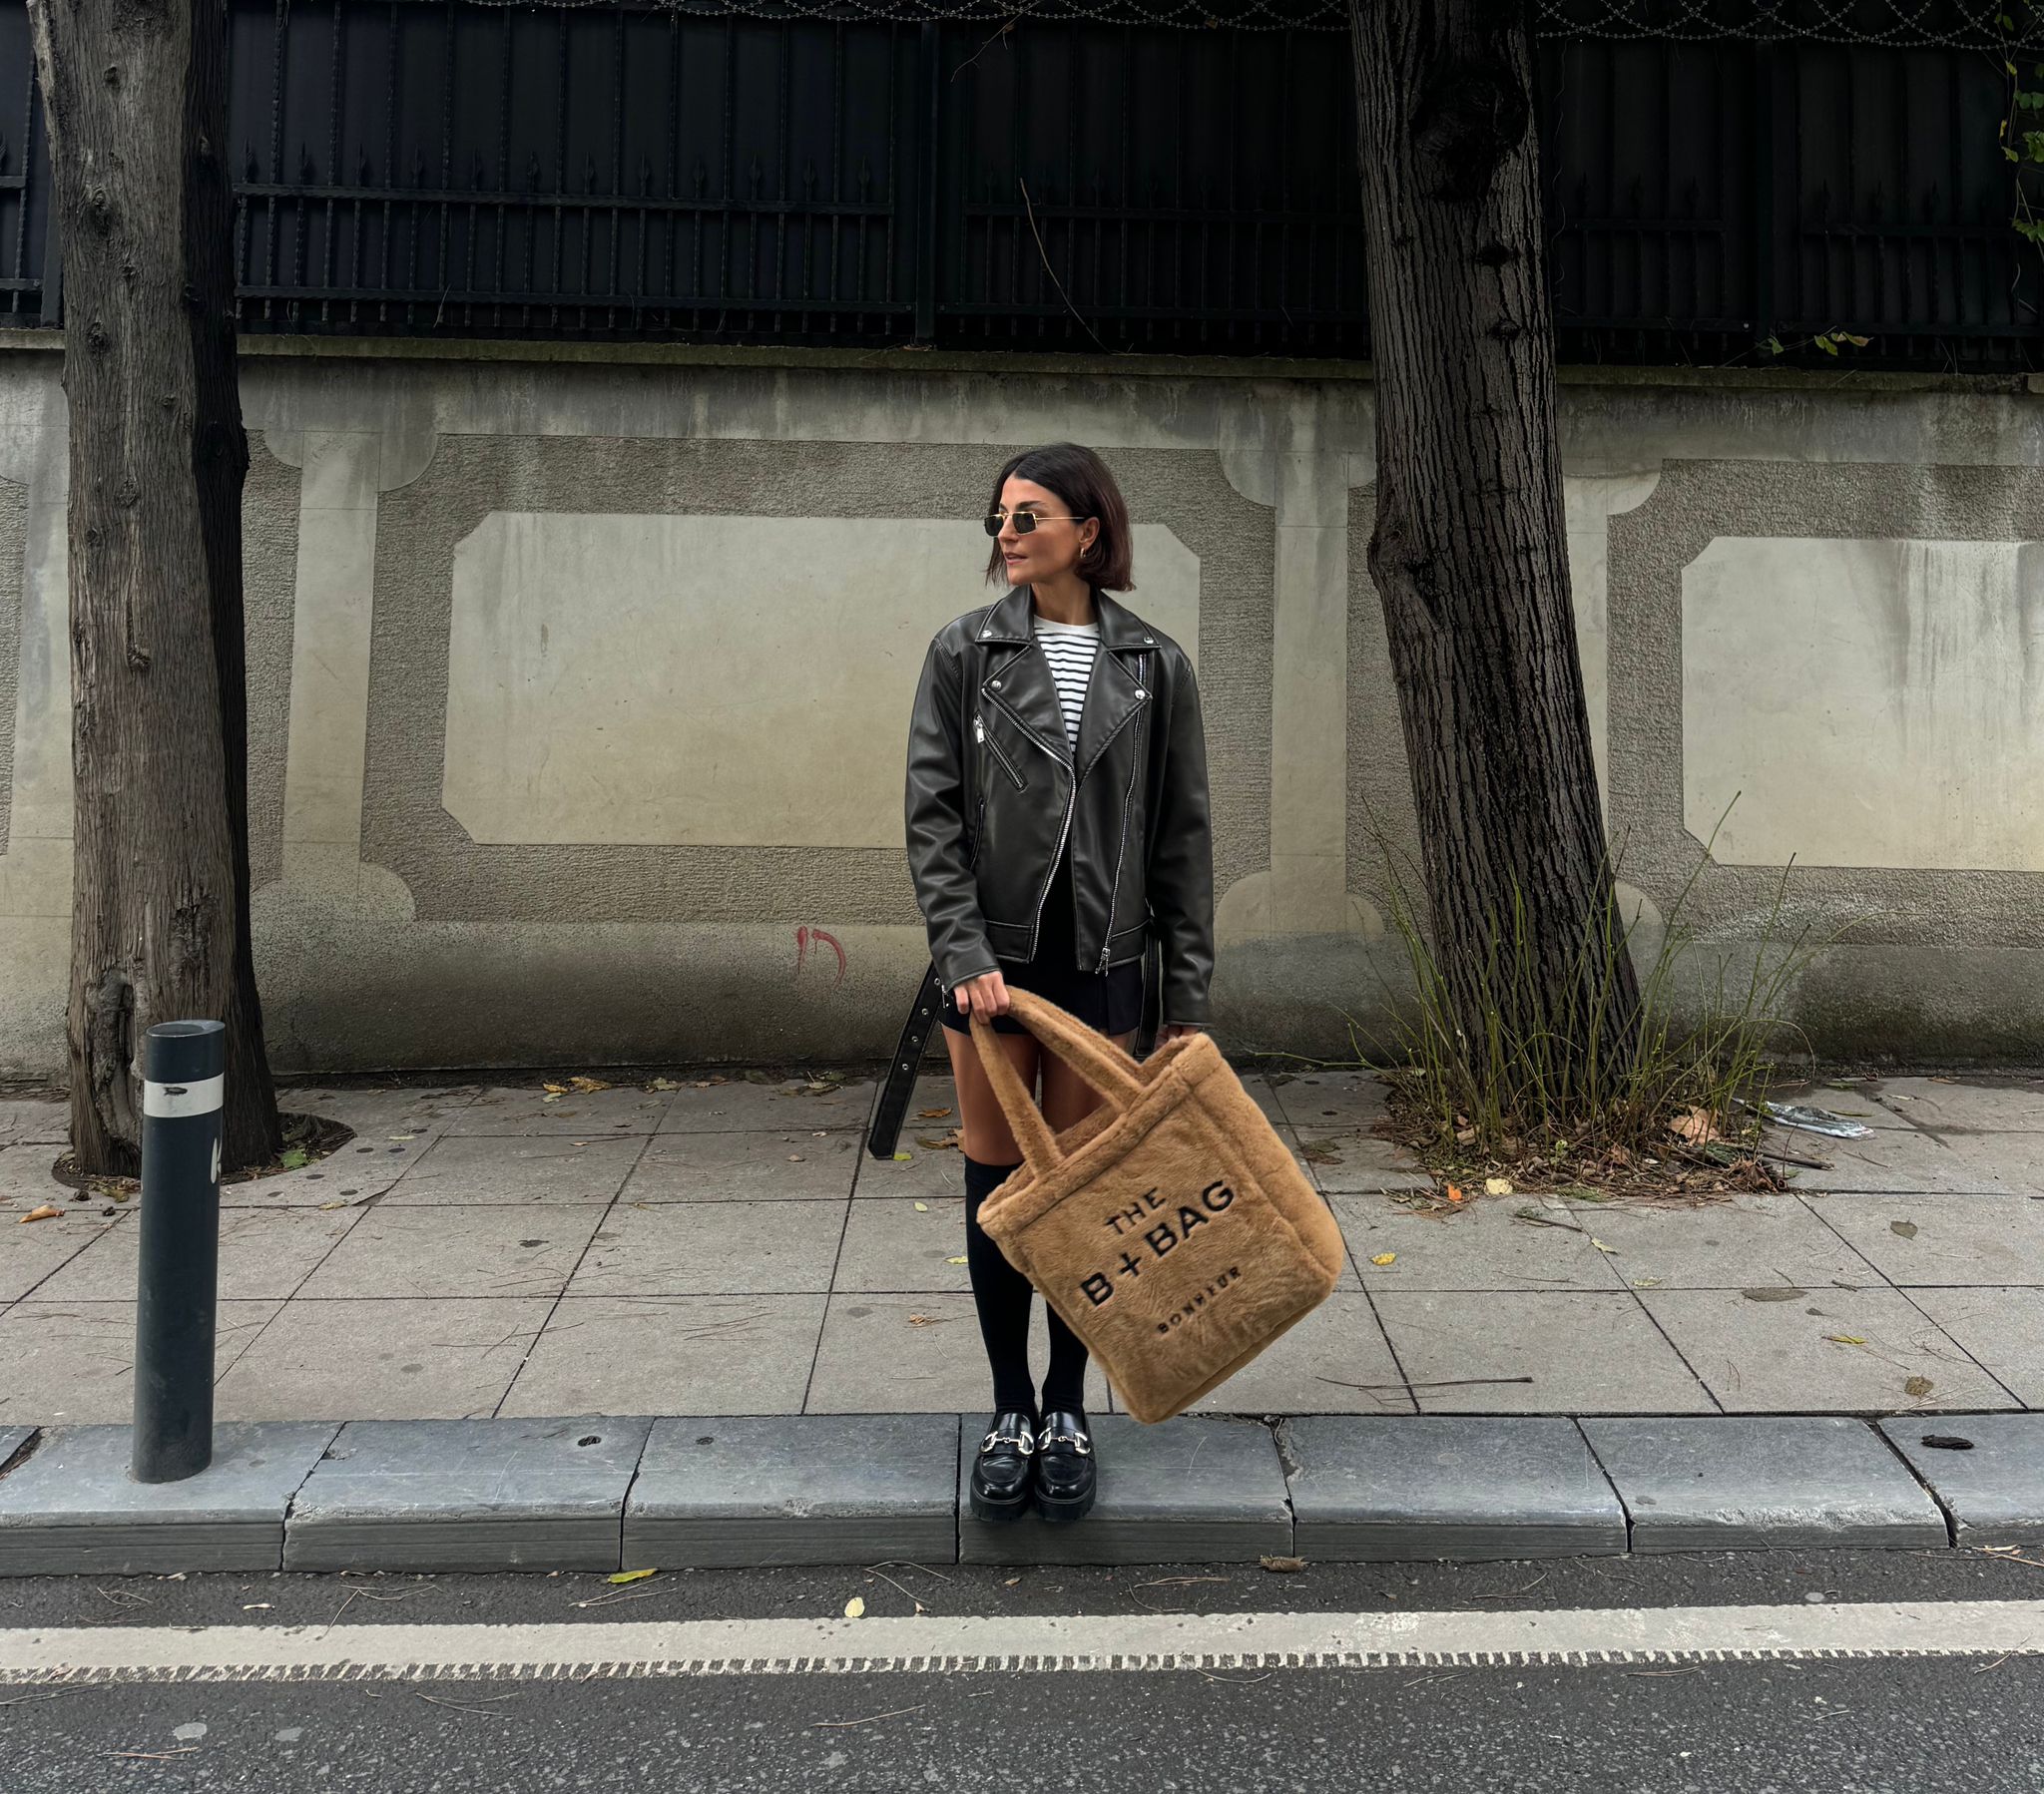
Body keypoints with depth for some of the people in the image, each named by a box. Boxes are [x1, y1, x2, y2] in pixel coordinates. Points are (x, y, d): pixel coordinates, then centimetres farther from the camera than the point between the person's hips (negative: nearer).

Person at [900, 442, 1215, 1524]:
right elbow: (931, 817, -3)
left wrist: (1187, 998, 1)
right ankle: (1010, 1413, 23)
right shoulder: (964, 653, 1)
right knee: (997, 1183, 7)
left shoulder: (1153, 667, 3)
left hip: (1101, 960, 0)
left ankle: (1068, 1411, 25)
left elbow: (1183, 839, 3)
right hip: (990, 959, 0)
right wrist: (964, 953, -15)